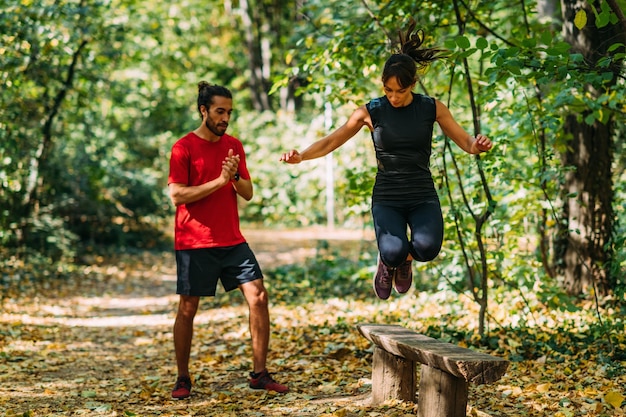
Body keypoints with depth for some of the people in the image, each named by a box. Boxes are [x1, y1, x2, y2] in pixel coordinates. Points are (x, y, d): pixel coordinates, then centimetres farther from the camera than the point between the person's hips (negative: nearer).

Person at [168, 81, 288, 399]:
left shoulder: (234, 146, 10)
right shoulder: (183, 148, -6)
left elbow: (248, 193, 10)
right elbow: (177, 195, -14)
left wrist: (235, 176, -11)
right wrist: (219, 181, -17)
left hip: (232, 241, 5)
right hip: (194, 244, -5)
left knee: (258, 296, -5)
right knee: (187, 309, 3)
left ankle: (259, 374, 2)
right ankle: (183, 379, 17)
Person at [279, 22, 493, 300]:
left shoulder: (432, 108, -1)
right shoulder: (371, 112, -4)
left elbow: (465, 141, 3)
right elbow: (330, 142, -3)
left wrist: (477, 145, -22)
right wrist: (301, 156, -22)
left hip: (423, 196, 1)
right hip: (387, 198, -1)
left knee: (427, 248, -28)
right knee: (393, 252, -29)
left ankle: (405, 260, 12)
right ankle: (388, 263, 13)